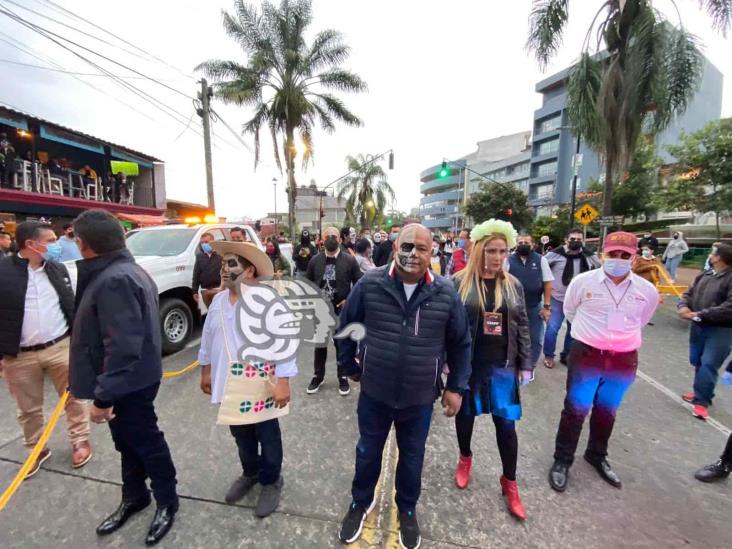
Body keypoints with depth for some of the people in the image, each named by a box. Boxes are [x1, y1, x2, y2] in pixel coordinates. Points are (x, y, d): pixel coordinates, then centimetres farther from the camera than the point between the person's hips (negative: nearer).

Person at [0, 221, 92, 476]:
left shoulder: (58, 269, 4)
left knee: (73, 398, 10)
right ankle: (36, 450, 35)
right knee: (28, 409, 15)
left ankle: (80, 441, 28)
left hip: (61, 347, 2)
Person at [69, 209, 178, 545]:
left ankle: (167, 502, 31)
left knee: (146, 442, 9)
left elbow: (122, 347, -30)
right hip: (128, 379, 10)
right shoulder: (124, 271, 8)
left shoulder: (114, 280, -26)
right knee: (128, 441, 24)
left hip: (128, 383, -10)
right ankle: (134, 497, 45)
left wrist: (103, 395, -25)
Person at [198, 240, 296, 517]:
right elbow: (208, 338, 12)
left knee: (267, 437, 15)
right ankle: (250, 473, 50)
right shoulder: (218, 301, 1)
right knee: (241, 435, 25)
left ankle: (271, 481, 39)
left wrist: (283, 382, -24)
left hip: (261, 386, -6)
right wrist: (206, 370, 17)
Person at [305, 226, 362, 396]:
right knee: (319, 344, 15)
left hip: (342, 309, -2)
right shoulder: (315, 260, 1)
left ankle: (343, 378, 29)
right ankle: (318, 376, 33)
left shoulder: (350, 260, -7)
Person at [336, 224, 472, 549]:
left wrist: (456, 387, 2)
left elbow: (461, 343, 1)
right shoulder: (370, 284, -13)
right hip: (374, 392, 0)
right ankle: (361, 502, 53)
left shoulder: (446, 294, -10)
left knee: (412, 456, 23)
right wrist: (349, 366, 6)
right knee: (368, 451, 22)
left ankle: (407, 510, 53)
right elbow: (346, 326, 1)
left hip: (419, 397, 1)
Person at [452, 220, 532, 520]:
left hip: (502, 366, 2)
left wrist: (526, 364, 5)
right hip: (467, 363, -2)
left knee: (506, 424, 10)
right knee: (465, 416, 17)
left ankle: (509, 483, 33)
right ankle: (465, 458, 46)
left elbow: (522, 327, 6)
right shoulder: (460, 282, -10)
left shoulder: (513, 285, 1)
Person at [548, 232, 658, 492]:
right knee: (575, 410, 4)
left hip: (625, 359, 3)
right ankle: (562, 461, 21)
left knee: (607, 411, 20)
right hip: (586, 354, -3)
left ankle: (597, 456, 42)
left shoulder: (647, 290, -2)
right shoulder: (583, 281, -10)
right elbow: (569, 311, 7)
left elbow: (641, 320, 19)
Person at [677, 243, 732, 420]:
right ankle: (702, 393, 33)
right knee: (697, 362, 17)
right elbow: (689, 293, 9)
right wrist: (683, 306, -12)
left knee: (709, 364, -8)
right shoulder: (704, 275, 7)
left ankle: (701, 401, 3)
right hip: (698, 326, 7)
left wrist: (700, 314, -26)